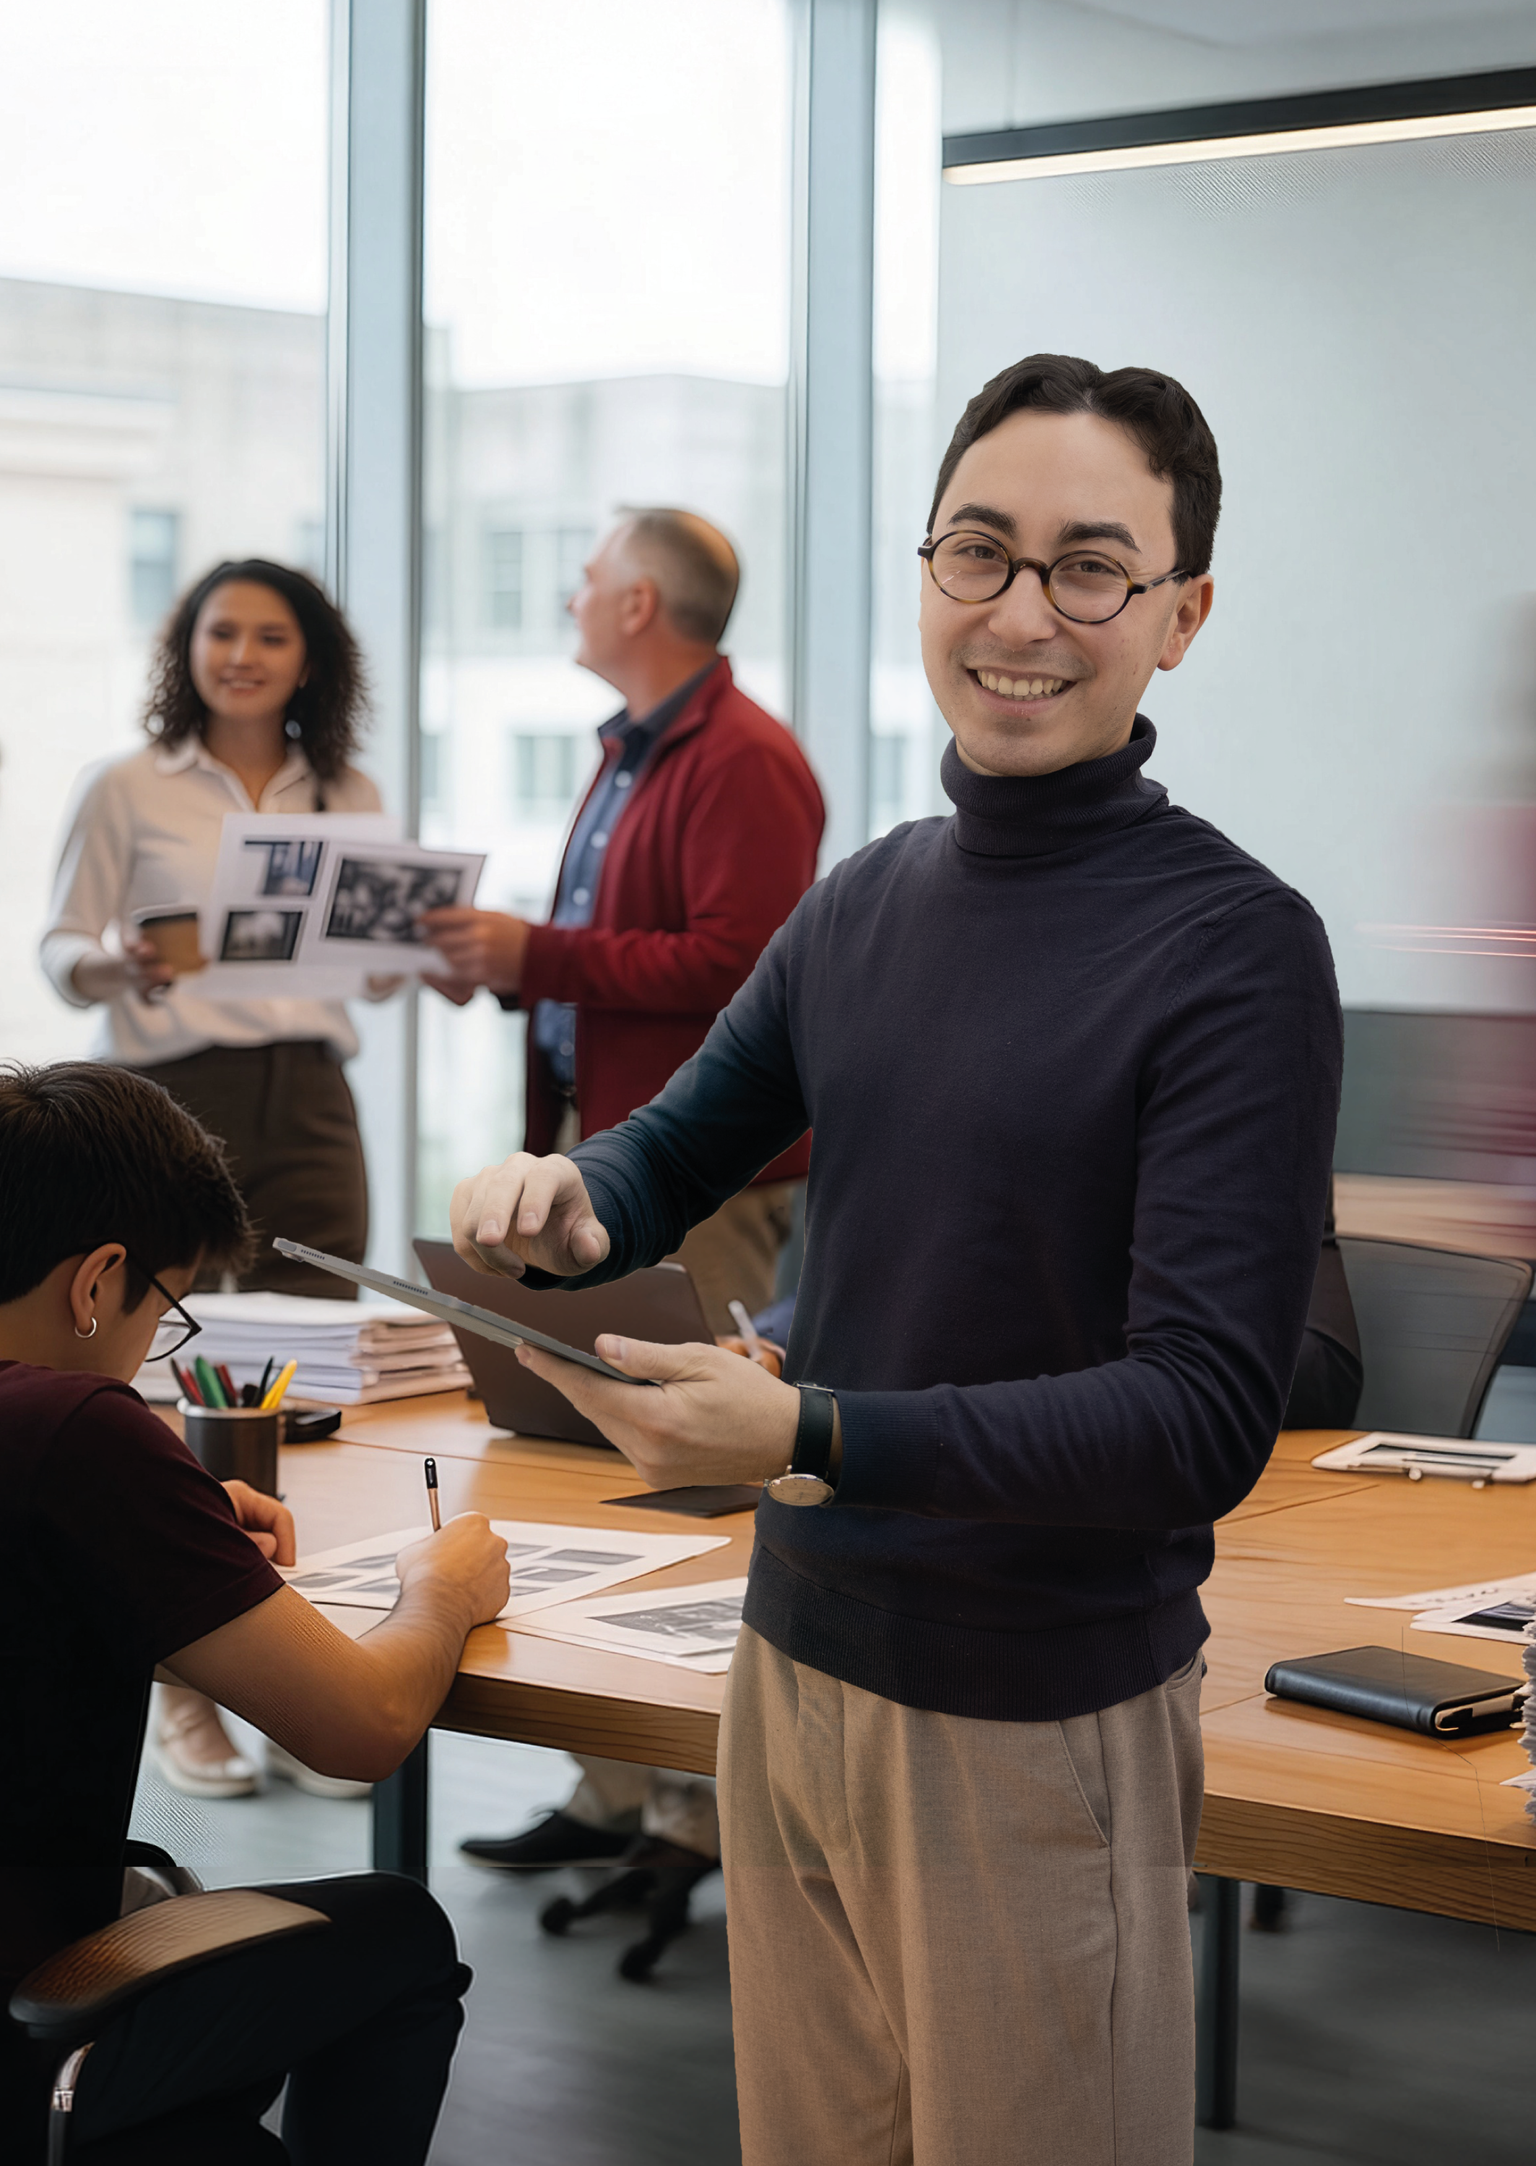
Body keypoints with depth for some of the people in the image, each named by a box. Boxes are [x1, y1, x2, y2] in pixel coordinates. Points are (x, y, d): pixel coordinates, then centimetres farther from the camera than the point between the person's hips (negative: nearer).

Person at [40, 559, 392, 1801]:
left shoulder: (350, 799, 13)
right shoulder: (129, 791, 4)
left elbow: (380, 961, 15)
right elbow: (60, 953, 2)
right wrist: (124, 965, -19)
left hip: (309, 1105, 3)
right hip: (173, 1104, -3)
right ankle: (185, 1697, 7)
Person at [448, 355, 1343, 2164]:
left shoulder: (1235, 950, -16)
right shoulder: (864, 899, 5)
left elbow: (1206, 1418, -21)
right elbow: (681, 1151, 15)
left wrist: (816, 1438, -32)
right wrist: (567, 1207, -11)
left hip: (1041, 1721, -6)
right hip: (795, 1658, 6)